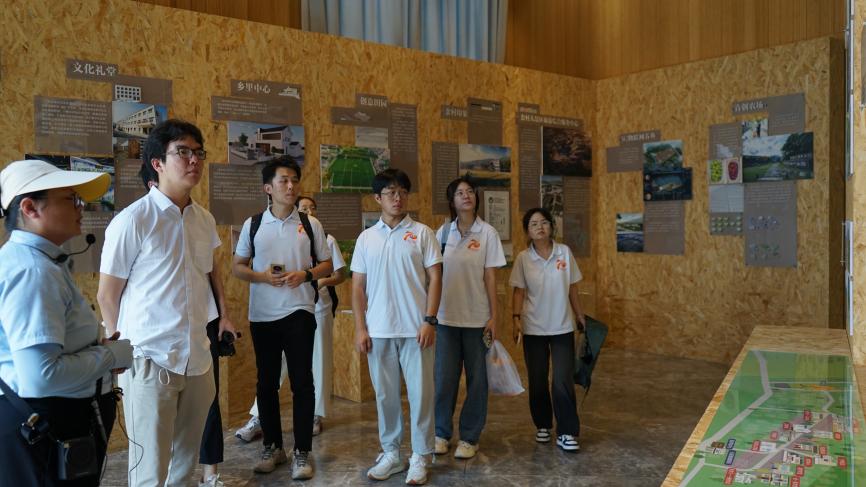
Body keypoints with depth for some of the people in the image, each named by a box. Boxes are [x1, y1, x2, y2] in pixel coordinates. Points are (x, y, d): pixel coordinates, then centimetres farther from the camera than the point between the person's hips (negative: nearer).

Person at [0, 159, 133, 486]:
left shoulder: (38, 262, 11)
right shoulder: (32, 270, -23)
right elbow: (41, 375, -32)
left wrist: (99, 350, 4)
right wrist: (111, 354, -17)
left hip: (57, 420, 10)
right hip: (44, 426, -10)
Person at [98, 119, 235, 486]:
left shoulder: (205, 219, 6)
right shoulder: (132, 221, -11)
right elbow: (107, 295, -3)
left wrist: (222, 315, 17)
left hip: (198, 359, 6)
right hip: (150, 361, -5)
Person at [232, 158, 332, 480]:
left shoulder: (310, 224, 3)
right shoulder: (253, 224, 3)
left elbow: (327, 265, 7)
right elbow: (237, 267, 7)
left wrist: (305, 275, -13)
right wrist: (262, 277, -12)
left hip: (299, 312, -1)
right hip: (262, 315, 1)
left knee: (302, 382, 0)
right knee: (266, 383, 10)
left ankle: (302, 452, 11)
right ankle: (272, 447, 25)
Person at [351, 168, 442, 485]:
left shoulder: (422, 233, 1)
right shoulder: (366, 238, 7)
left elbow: (435, 279, -1)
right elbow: (358, 286, 8)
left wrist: (429, 320, -9)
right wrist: (360, 328, 1)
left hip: (414, 329, -2)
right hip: (378, 331, 2)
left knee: (420, 393, 3)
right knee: (385, 394, 11)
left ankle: (420, 457, 16)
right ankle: (390, 453, 25)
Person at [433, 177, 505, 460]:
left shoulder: (487, 233, -2)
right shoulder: (443, 232, 4)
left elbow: (490, 277, -2)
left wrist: (494, 316, -5)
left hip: (477, 317, -1)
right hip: (446, 316, 2)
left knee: (476, 378, 5)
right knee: (444, 376, 5)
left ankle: (469, 437, 19)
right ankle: (441, 432, 23)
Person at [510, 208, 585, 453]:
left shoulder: (564, 252, -2)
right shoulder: (523, 258, -4)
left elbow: (572, 289, 5)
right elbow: (519, 291, -3)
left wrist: (580, 316, 9)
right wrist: (516, 318, -14)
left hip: (562, 327, 0)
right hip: (534, 328, 0)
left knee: (563, 381, -5)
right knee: (537, 381, 9)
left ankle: (567, 433, 6)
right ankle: (543, 426, 28)